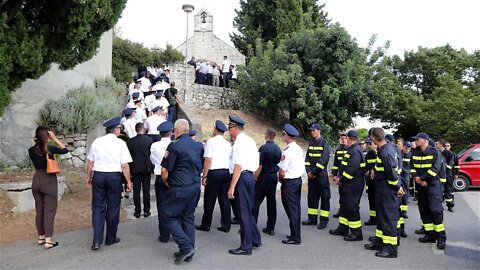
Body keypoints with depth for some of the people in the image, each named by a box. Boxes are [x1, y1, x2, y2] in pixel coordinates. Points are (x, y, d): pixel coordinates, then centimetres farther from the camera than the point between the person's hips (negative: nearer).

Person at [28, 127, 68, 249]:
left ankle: (41, 237, 25)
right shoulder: (49, 148, -15)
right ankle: (48, 240, 3)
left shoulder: (31, 150, 0)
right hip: (49, 181, -6)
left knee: (39, 210, 15)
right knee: (49, 211, 0)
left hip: (36, 180, 6)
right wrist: (55, 139, -4)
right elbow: (65, 150, -3)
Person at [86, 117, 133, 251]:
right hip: (114, 176, -2)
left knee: (98, 208, 9)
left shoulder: (97, 141, 2)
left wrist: (89, 177, 17)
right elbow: (125, 165, -9)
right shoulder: (120, 143, -7)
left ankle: (97, 241, 4)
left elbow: (90, 162, 5)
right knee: (113, 208, 10)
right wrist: (129, 182, -1)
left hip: (98, 175, 3)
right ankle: (110, 239, 23)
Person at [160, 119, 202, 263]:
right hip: (195, 186, 7)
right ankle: (188, 253, 20)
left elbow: (164, 170, -12)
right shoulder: (196, 145, 6)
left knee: (168, 215, 6)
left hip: (180, 189, -7)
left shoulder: (175, 146, -14)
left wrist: (166, 182, 5)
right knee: (188, 217, 14)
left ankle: (186, 246, -1)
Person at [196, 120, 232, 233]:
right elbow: (230, 159, 10)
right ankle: (226, 226, 14)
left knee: (209, 200, 4)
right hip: (226, 172, 6)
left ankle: (205, 225, 13)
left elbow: (208, 160, -11)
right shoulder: (228, 144, 13)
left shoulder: (211, 141, -6)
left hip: (214, 173, -6)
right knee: (225, 199, 10)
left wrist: (204, 176, -8)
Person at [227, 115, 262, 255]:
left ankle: (246, 247, 9)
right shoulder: (250, 140, 14)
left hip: (242, 177, -9)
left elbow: (238, 166, -21)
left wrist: (232, 187, -21)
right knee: (247, 210, 20)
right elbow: (256, 160, 17)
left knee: (243, 212, -1)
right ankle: (255, 239, 31)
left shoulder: (239, 142, -14)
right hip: (250, 176, 9)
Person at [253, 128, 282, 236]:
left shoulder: (264, 148, -14)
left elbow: (259, 166, -16)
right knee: (272, 201, 10)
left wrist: (254, 178, -7)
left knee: (256, 201, -3)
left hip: (264, 177, -7)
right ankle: (271, 228, 15)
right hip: (274, 176, 7)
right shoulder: (278, 148, 8)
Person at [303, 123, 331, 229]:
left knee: (324, 197, 1)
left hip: (321, 175, -6)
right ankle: (312, 218, 19)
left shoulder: (324, 143, -8)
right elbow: (307, 158, 10)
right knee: (312, 196, 10)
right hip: (311, 175, 7)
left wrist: (313, 172, -16)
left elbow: (324, 160, -16)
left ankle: (324, 220, 8)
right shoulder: (311, 143, 11)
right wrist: (308, 171, -4)